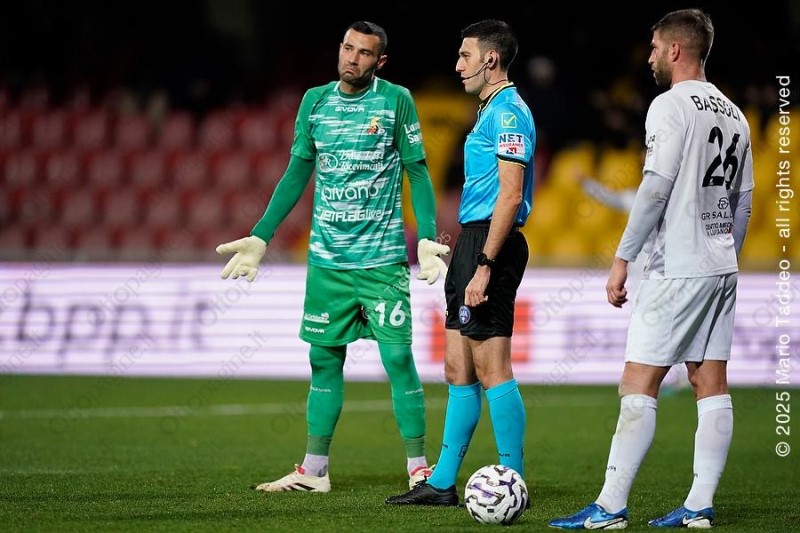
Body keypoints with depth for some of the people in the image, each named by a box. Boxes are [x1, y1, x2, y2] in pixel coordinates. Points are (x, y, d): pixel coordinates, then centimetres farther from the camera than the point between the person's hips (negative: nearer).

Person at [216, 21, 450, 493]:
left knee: (398, 356, -7)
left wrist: (427, 237, -12)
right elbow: (297, 173, 14)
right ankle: (314, 471, 15)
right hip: (326, 258, 4)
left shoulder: (396, 101, -3)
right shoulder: (315, 101, 8)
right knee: (325, 357, 8)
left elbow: (418, 172, -1)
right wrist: (261, 236, 11)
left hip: (382, 259, -4)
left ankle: (419, 468, 0)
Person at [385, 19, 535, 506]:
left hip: (491, 244, -11)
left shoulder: (509, 113, -12)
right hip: (473, 241, 11)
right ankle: (442, 483, 16)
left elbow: (511, 195, -20)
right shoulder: (491, 111, 19)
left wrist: (484, 265, -23)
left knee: (492, 368, -9)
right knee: (459, 370, 12)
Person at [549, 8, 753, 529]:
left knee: (639, 384, -7)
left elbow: (656, 187, -16)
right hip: (722, 268, 8)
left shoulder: (672, 105, -10)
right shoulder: (734, 114, 15)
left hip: (677, 268, -8)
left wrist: (622, 259, -12)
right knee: (711, 385, 6)